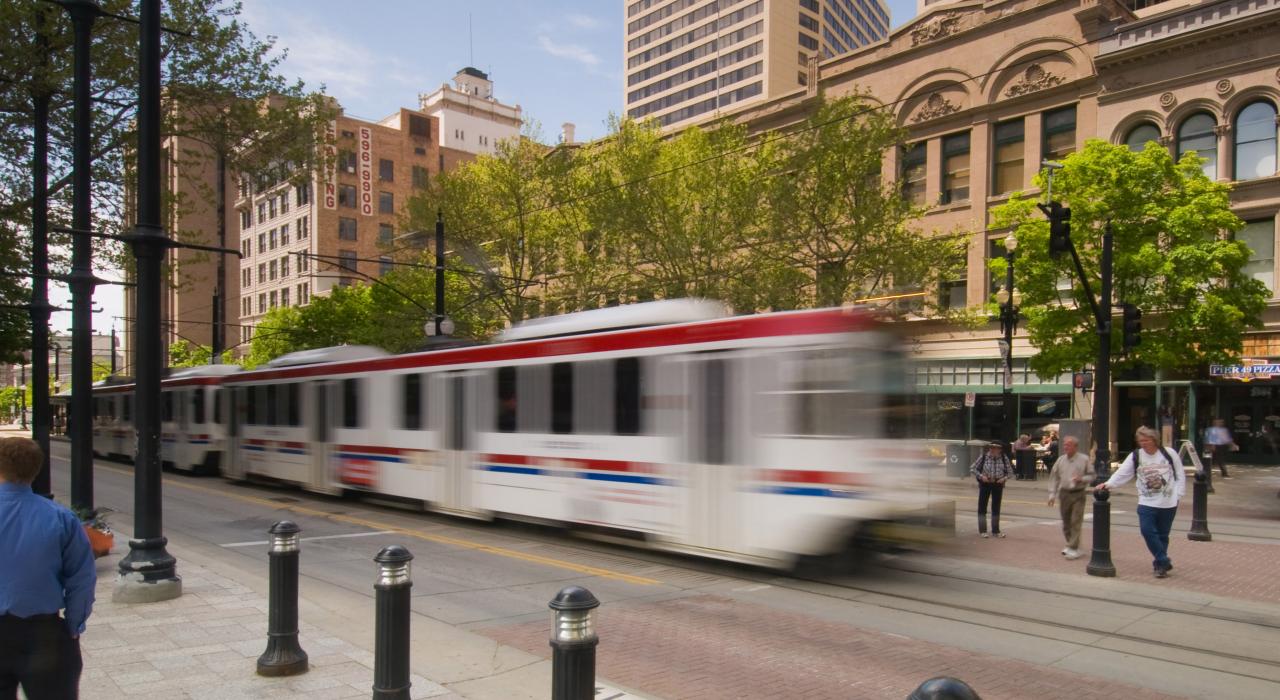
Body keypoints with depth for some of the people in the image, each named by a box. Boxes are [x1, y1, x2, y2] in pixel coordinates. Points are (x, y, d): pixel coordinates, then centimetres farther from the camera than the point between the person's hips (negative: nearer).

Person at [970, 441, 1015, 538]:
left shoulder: (1004, 458, -4)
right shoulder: (983, 457, -10)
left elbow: (1010, 472, 6)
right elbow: (972, 469, -4)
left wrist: (1004, 478, -12)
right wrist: (981, 476, -18)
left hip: (998, 484, 2)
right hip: (985, 483, -2)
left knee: (996, 507, 11)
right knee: (982, 506, 2)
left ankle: (995, 530, 22)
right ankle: (982, 530, 12)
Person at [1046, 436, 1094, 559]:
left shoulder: (1084, 459, -4)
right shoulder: (1060, 460, 5)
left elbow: (1092, 475, 2)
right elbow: (1054, 477, 8)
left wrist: (1081, 479, -18)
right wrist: (1052, 494, 3)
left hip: (1078, 494, -4)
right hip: (1064, 493, 4)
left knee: (1076, 522, -8)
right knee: (1066, 522, 11)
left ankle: (1074, 548, -6)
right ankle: (1070, 544, 27)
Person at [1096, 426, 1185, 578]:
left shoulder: (1168, 453, -2)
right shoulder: (1135, 456, 0)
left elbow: (1180, 475, 4)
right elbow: (1122, 473, -4)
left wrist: (1177, 494, -2)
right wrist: (1108, 484, -18)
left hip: (1168, 503, -1)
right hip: (1147, 503, 1)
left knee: (1162, 534, 8)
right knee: (1147, 530, -14)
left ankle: (1159, 563, 21)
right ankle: (1164, 562, -4)